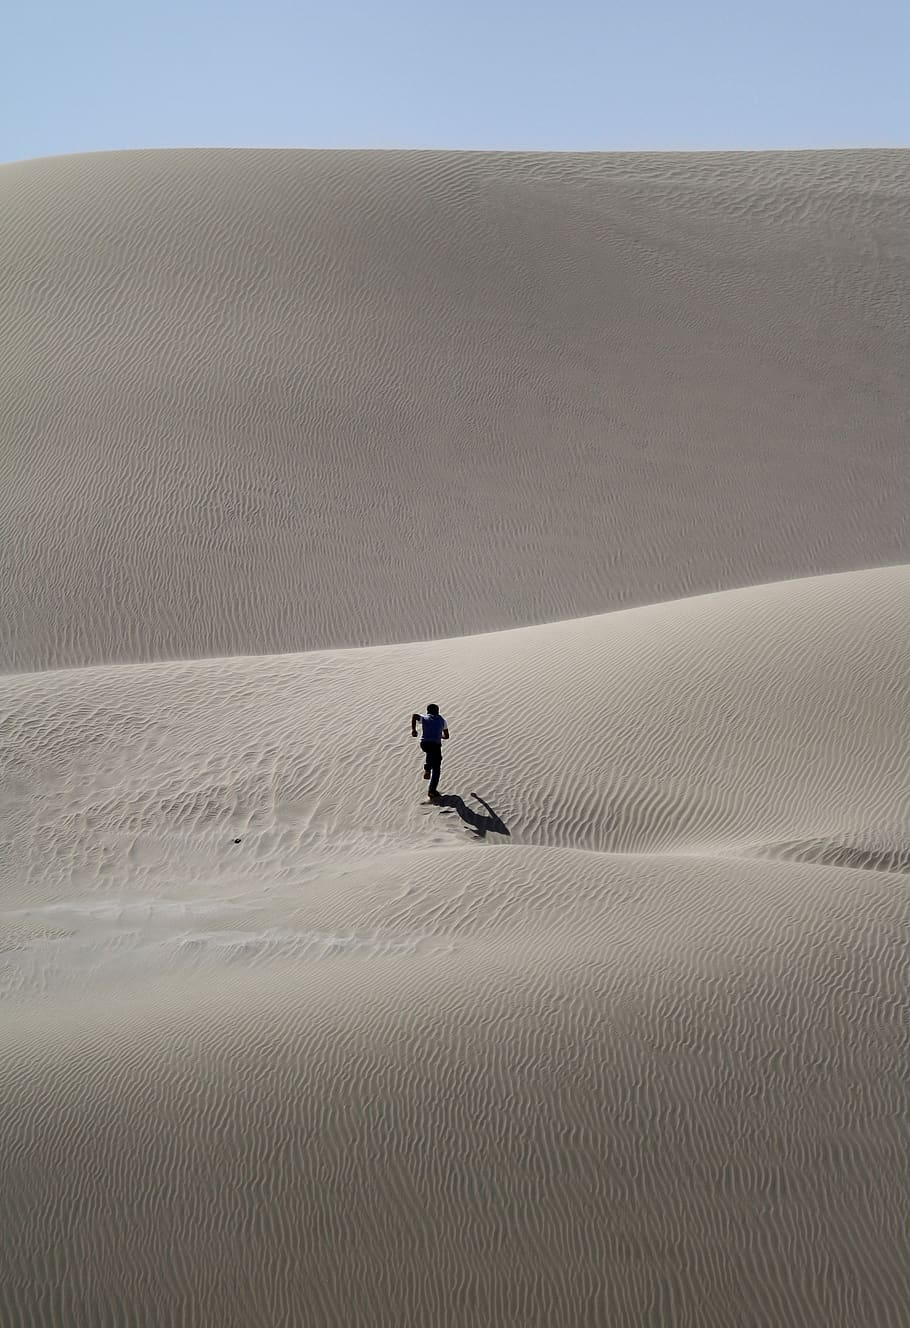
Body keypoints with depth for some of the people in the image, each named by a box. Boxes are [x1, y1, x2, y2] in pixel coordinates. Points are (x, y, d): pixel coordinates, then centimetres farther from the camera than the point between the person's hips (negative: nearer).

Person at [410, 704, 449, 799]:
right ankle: (432, 791, -1)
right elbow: (446, 736, 27)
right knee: (436, 768, 7)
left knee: (429, 752, 39)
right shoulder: (442, 720, 21)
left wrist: (413, 729, -3)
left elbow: (414, 716, -5)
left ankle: (427, 770, 21)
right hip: (436, 744, -2)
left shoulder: (424, 718, 18)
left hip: (424, 743, 2)